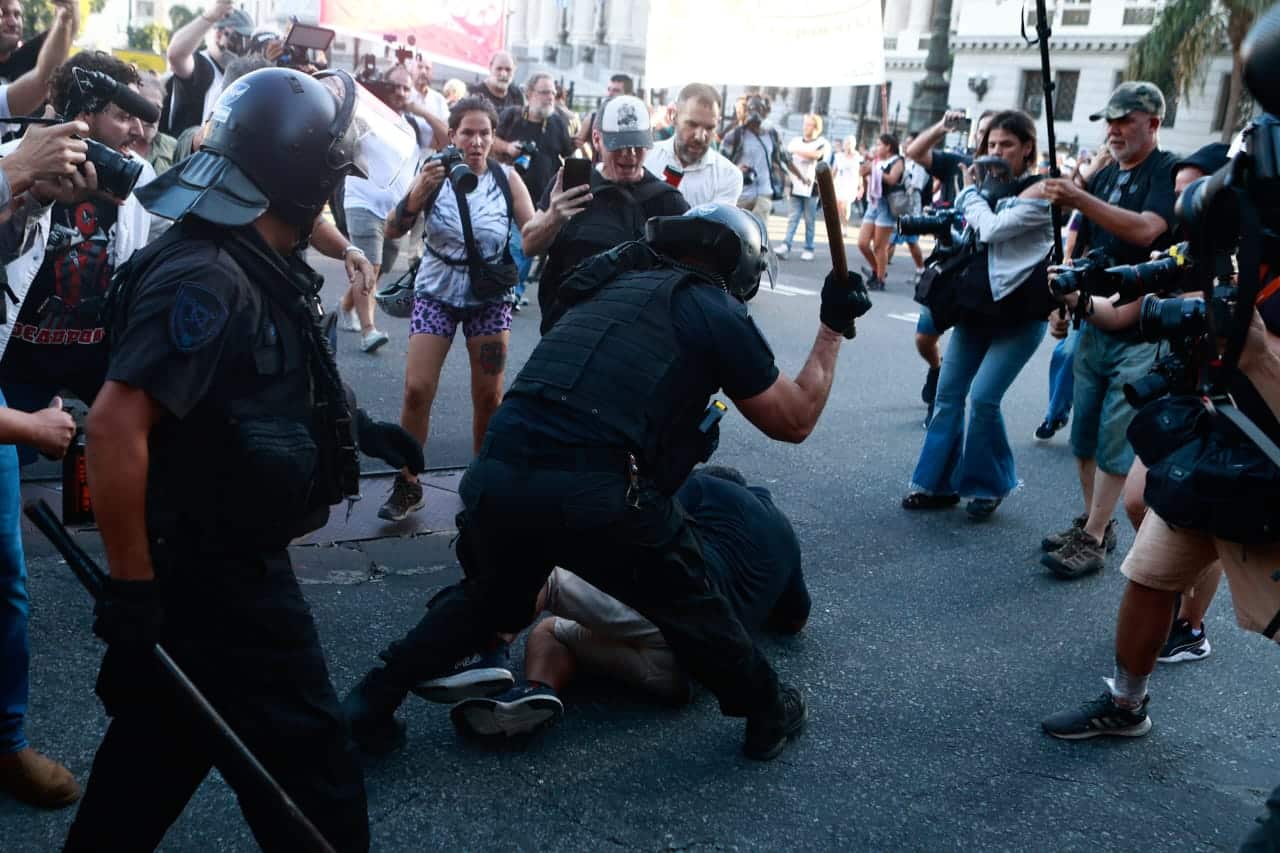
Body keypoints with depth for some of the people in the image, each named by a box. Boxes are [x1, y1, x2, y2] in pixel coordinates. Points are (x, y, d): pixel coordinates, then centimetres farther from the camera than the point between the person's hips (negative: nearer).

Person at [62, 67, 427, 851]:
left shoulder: (253, 266, 8)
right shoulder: (205, 278, -23)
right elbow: (117, 424, -31)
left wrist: (354, 426, 16)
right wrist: (132, 586, -27)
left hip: (230, 564, 10)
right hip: (209, 575, -10)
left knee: (162, 750, 22)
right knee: (308, 762, 5)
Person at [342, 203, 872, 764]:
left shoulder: (611, 287, 25)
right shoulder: (715, 309, 8)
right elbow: (794, 420, 14)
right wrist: (832, 330, 25)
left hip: (494, 479, 6)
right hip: (594, 495, -5)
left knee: (489, 597, 32)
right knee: (688, 604, 19)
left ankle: (372, 701, 36)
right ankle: (768, 714, 36)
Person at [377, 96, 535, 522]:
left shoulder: (506, 178, -7)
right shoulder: (435, 174, -9)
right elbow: (393, 230, -17)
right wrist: (418, 191, -33)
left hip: (490, 296, 1)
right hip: (437, 292, 0)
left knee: (489, 396, 1)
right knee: (417, 389, -9)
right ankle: (407, 485, 5)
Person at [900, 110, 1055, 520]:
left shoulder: (1038, 192, -8)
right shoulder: (989, 186, 14)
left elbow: (991, 229, -18)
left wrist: (971, 190, -4)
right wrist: (971, 188, 3)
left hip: (1019, 315, -7)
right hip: (975, 306, 7)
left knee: (983, 397, -13)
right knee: (948, 394, 5)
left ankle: (989, 485, 7)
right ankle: (939, 483, 15)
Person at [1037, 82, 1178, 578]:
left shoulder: (1169, 172, -8)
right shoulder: (1103, 177, 13)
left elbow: (1146, 228, -26)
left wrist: (1080, 200, -31)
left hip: (1142, 332, -7)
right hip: (1094, 323, 7)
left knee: (1115, 439, -6)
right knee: (1084, 435, 10)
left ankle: (1093, 539, -1)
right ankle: (1095, 523, 21)